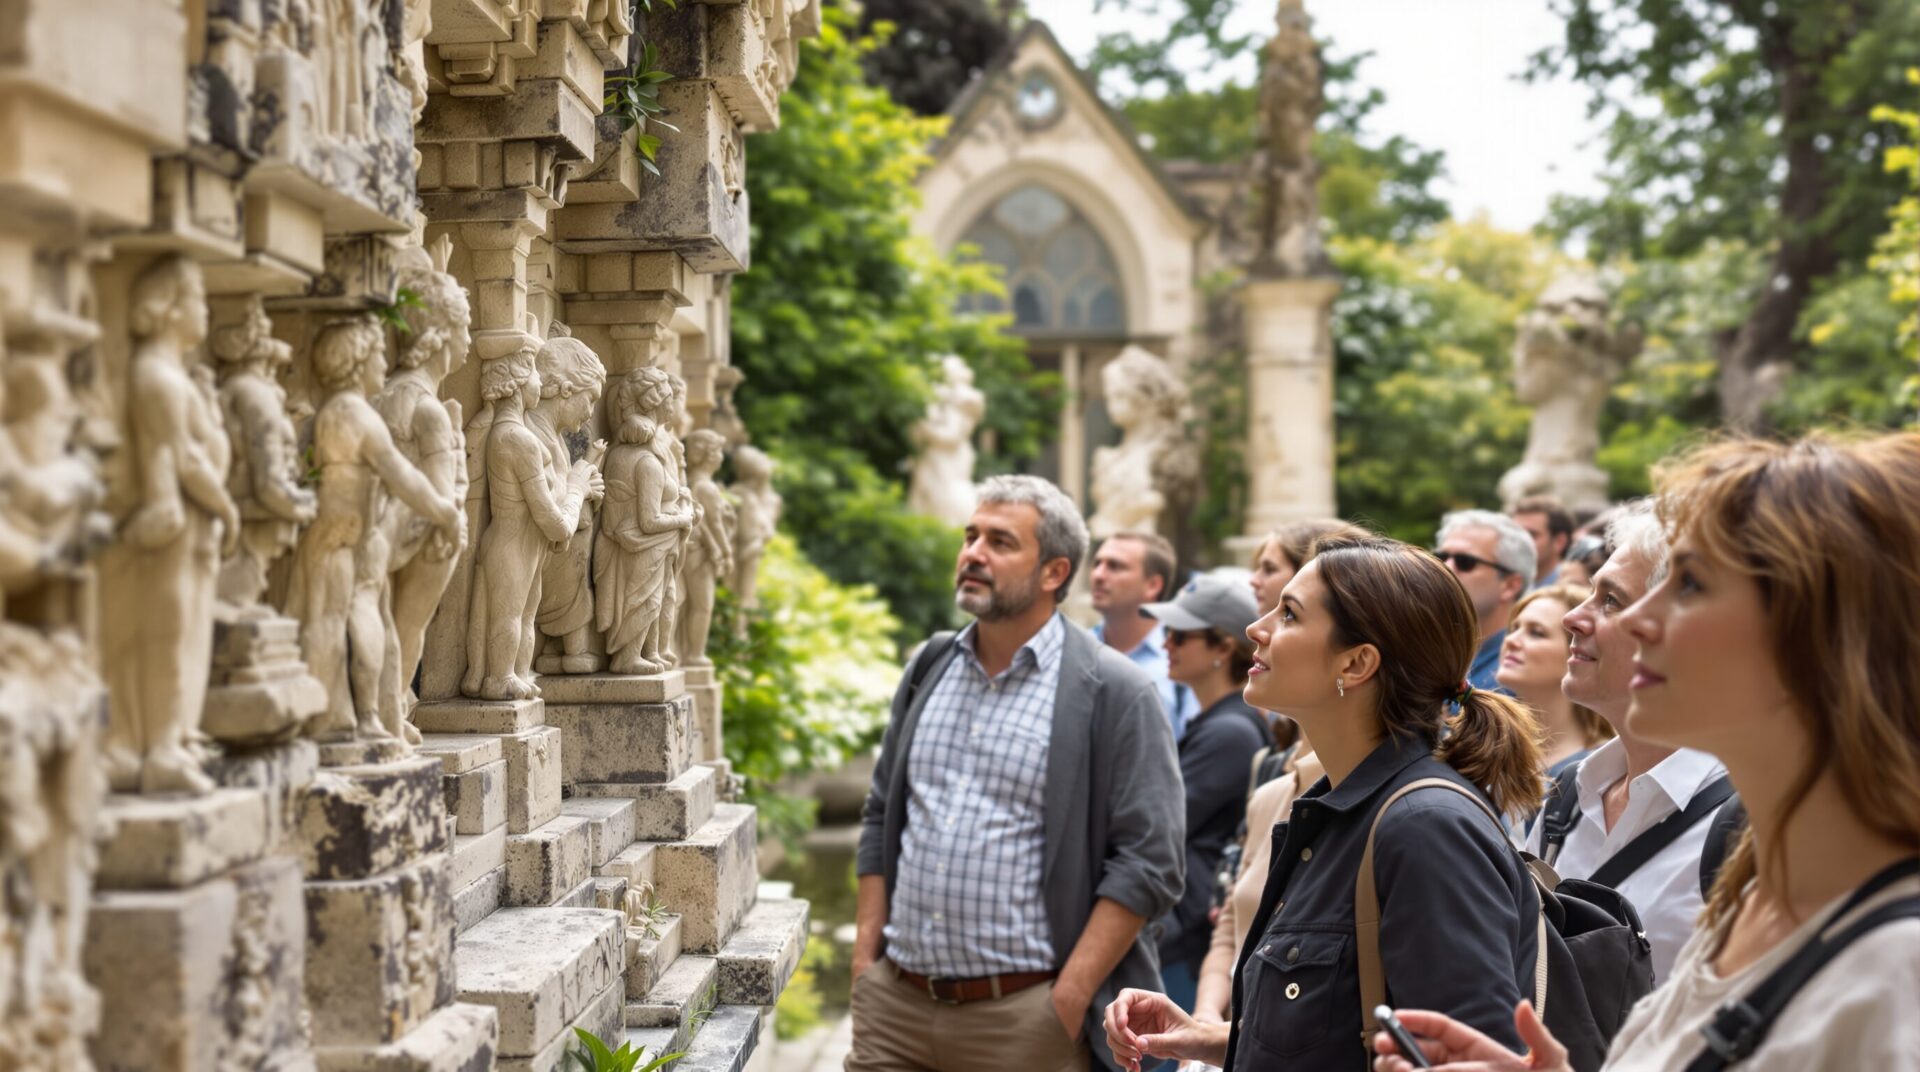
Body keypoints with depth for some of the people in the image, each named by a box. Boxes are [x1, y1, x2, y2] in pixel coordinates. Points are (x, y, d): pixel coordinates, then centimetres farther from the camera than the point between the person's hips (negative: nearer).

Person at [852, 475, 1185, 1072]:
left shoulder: (1115, 693, -6)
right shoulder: (929, 670, 11)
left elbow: (1148, 864, -10)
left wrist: (1067, 1005, -14)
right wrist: (864, 959, 9)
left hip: (1025, 1013, -4)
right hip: (894, 1002, 5)